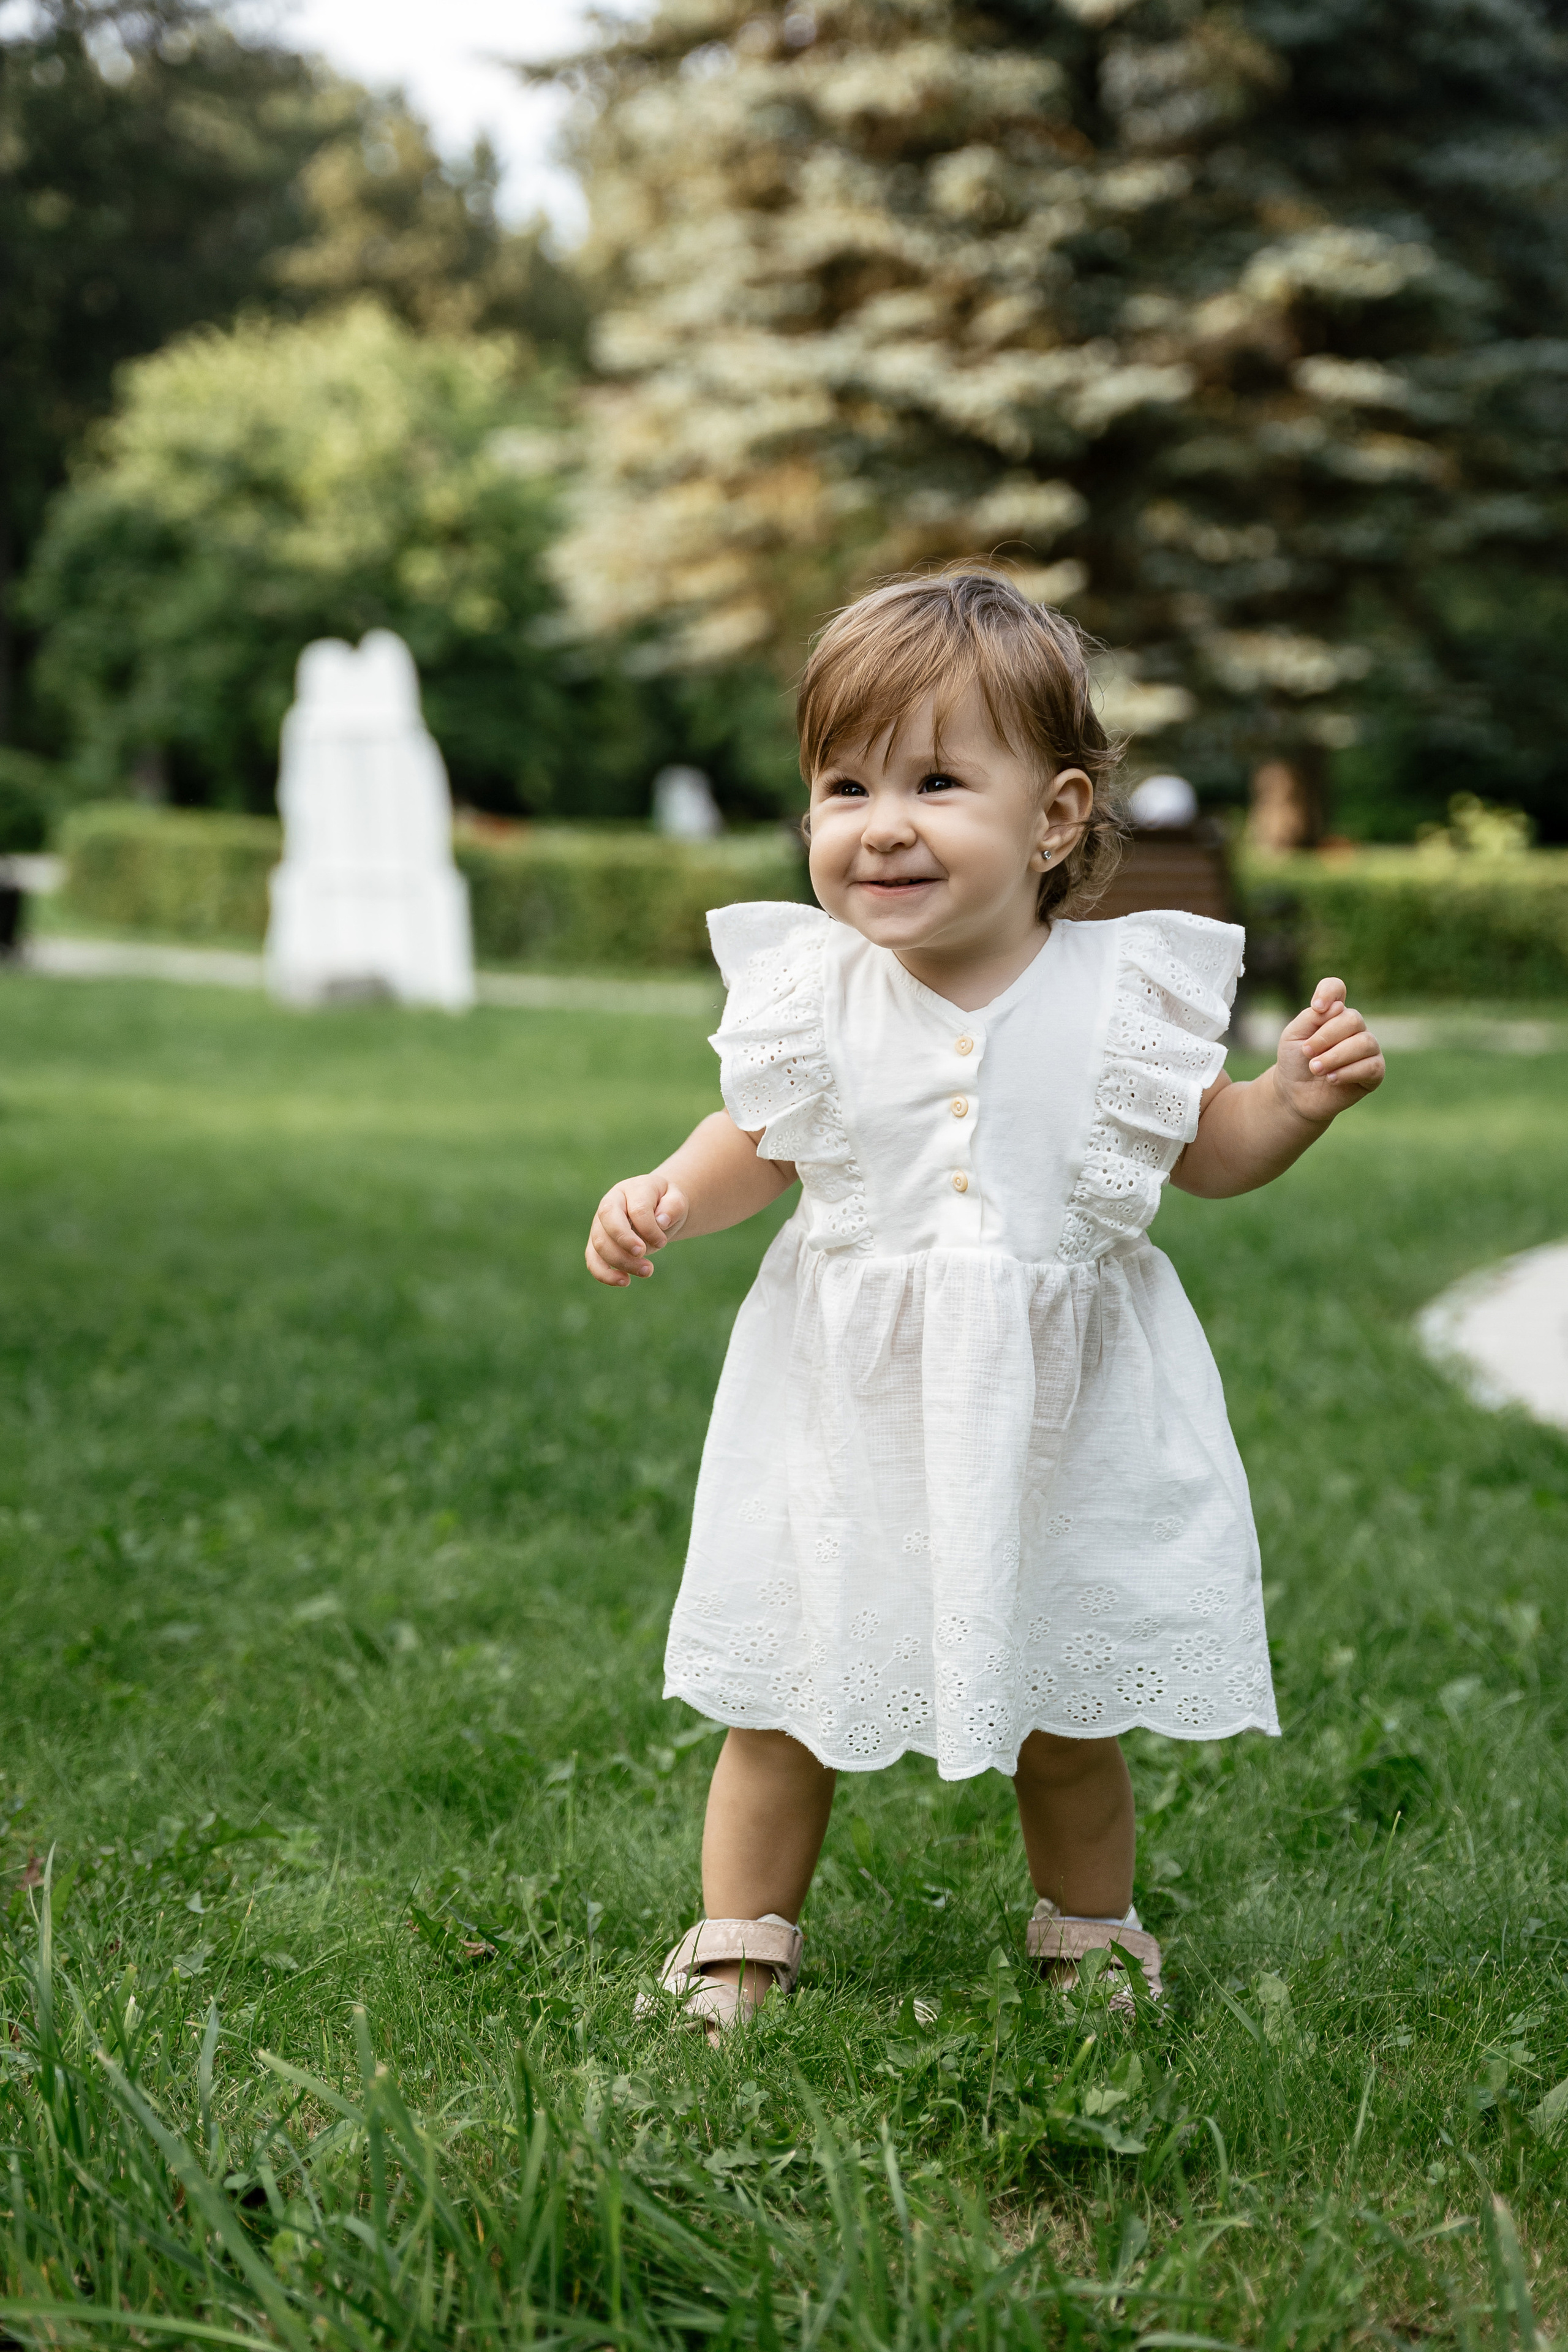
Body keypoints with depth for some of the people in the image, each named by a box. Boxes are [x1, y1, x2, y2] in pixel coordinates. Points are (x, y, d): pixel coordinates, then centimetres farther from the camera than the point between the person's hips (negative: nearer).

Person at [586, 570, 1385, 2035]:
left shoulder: (1125, 991, -10)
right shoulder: (809, 990, -8)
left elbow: (1205, 1152, 5)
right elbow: (759, 1147, 9)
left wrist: (1297, 1098, -13)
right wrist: (662, 1198, -9)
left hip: (1060, 1418, 0)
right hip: (851, 1411, 1)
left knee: (1065, 1718, 13)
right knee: (785, 1704, 10)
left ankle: (1091, 1942, 38)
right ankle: (737, 1950, 29)